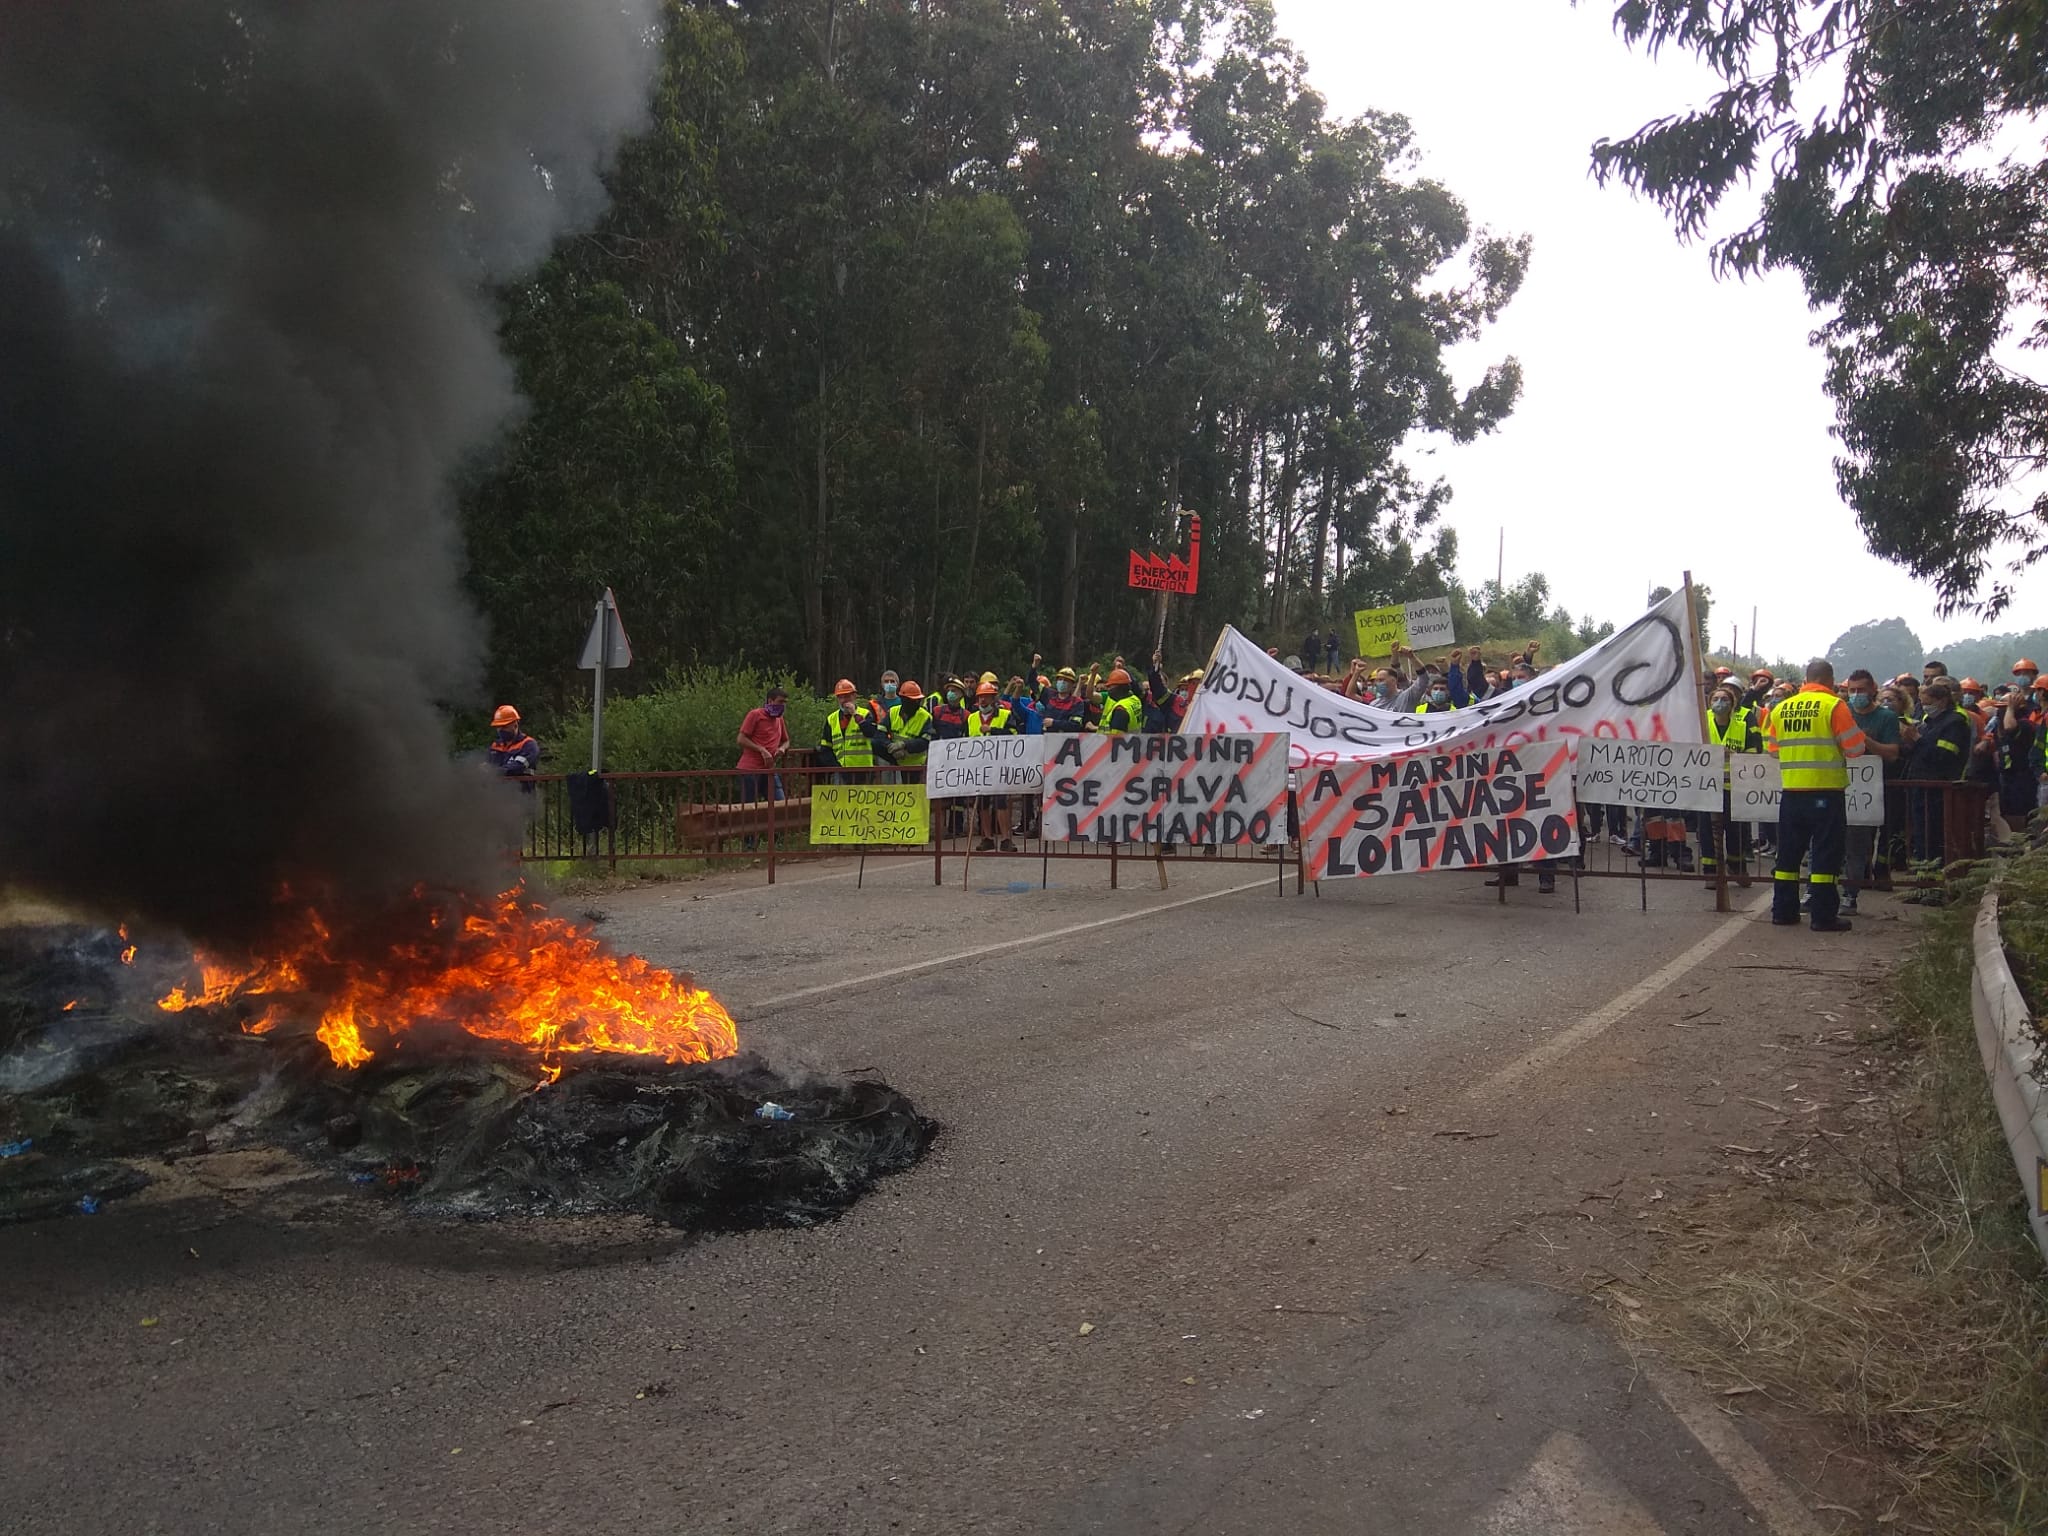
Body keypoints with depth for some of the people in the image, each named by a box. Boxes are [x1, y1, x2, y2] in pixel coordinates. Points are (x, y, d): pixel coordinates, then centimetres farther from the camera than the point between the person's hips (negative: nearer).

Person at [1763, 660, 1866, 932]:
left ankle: (1783, 910, 16)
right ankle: (1824, 916, 1)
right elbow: (1855, 747, -9)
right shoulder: (1834, 706, -9)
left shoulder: (1781, 708, 5)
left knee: (1789, 852, 12)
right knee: (1826, 853, 1)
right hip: (1826, 790, -4)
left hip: (1791, 791, 5)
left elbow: (1773, 749, 13)